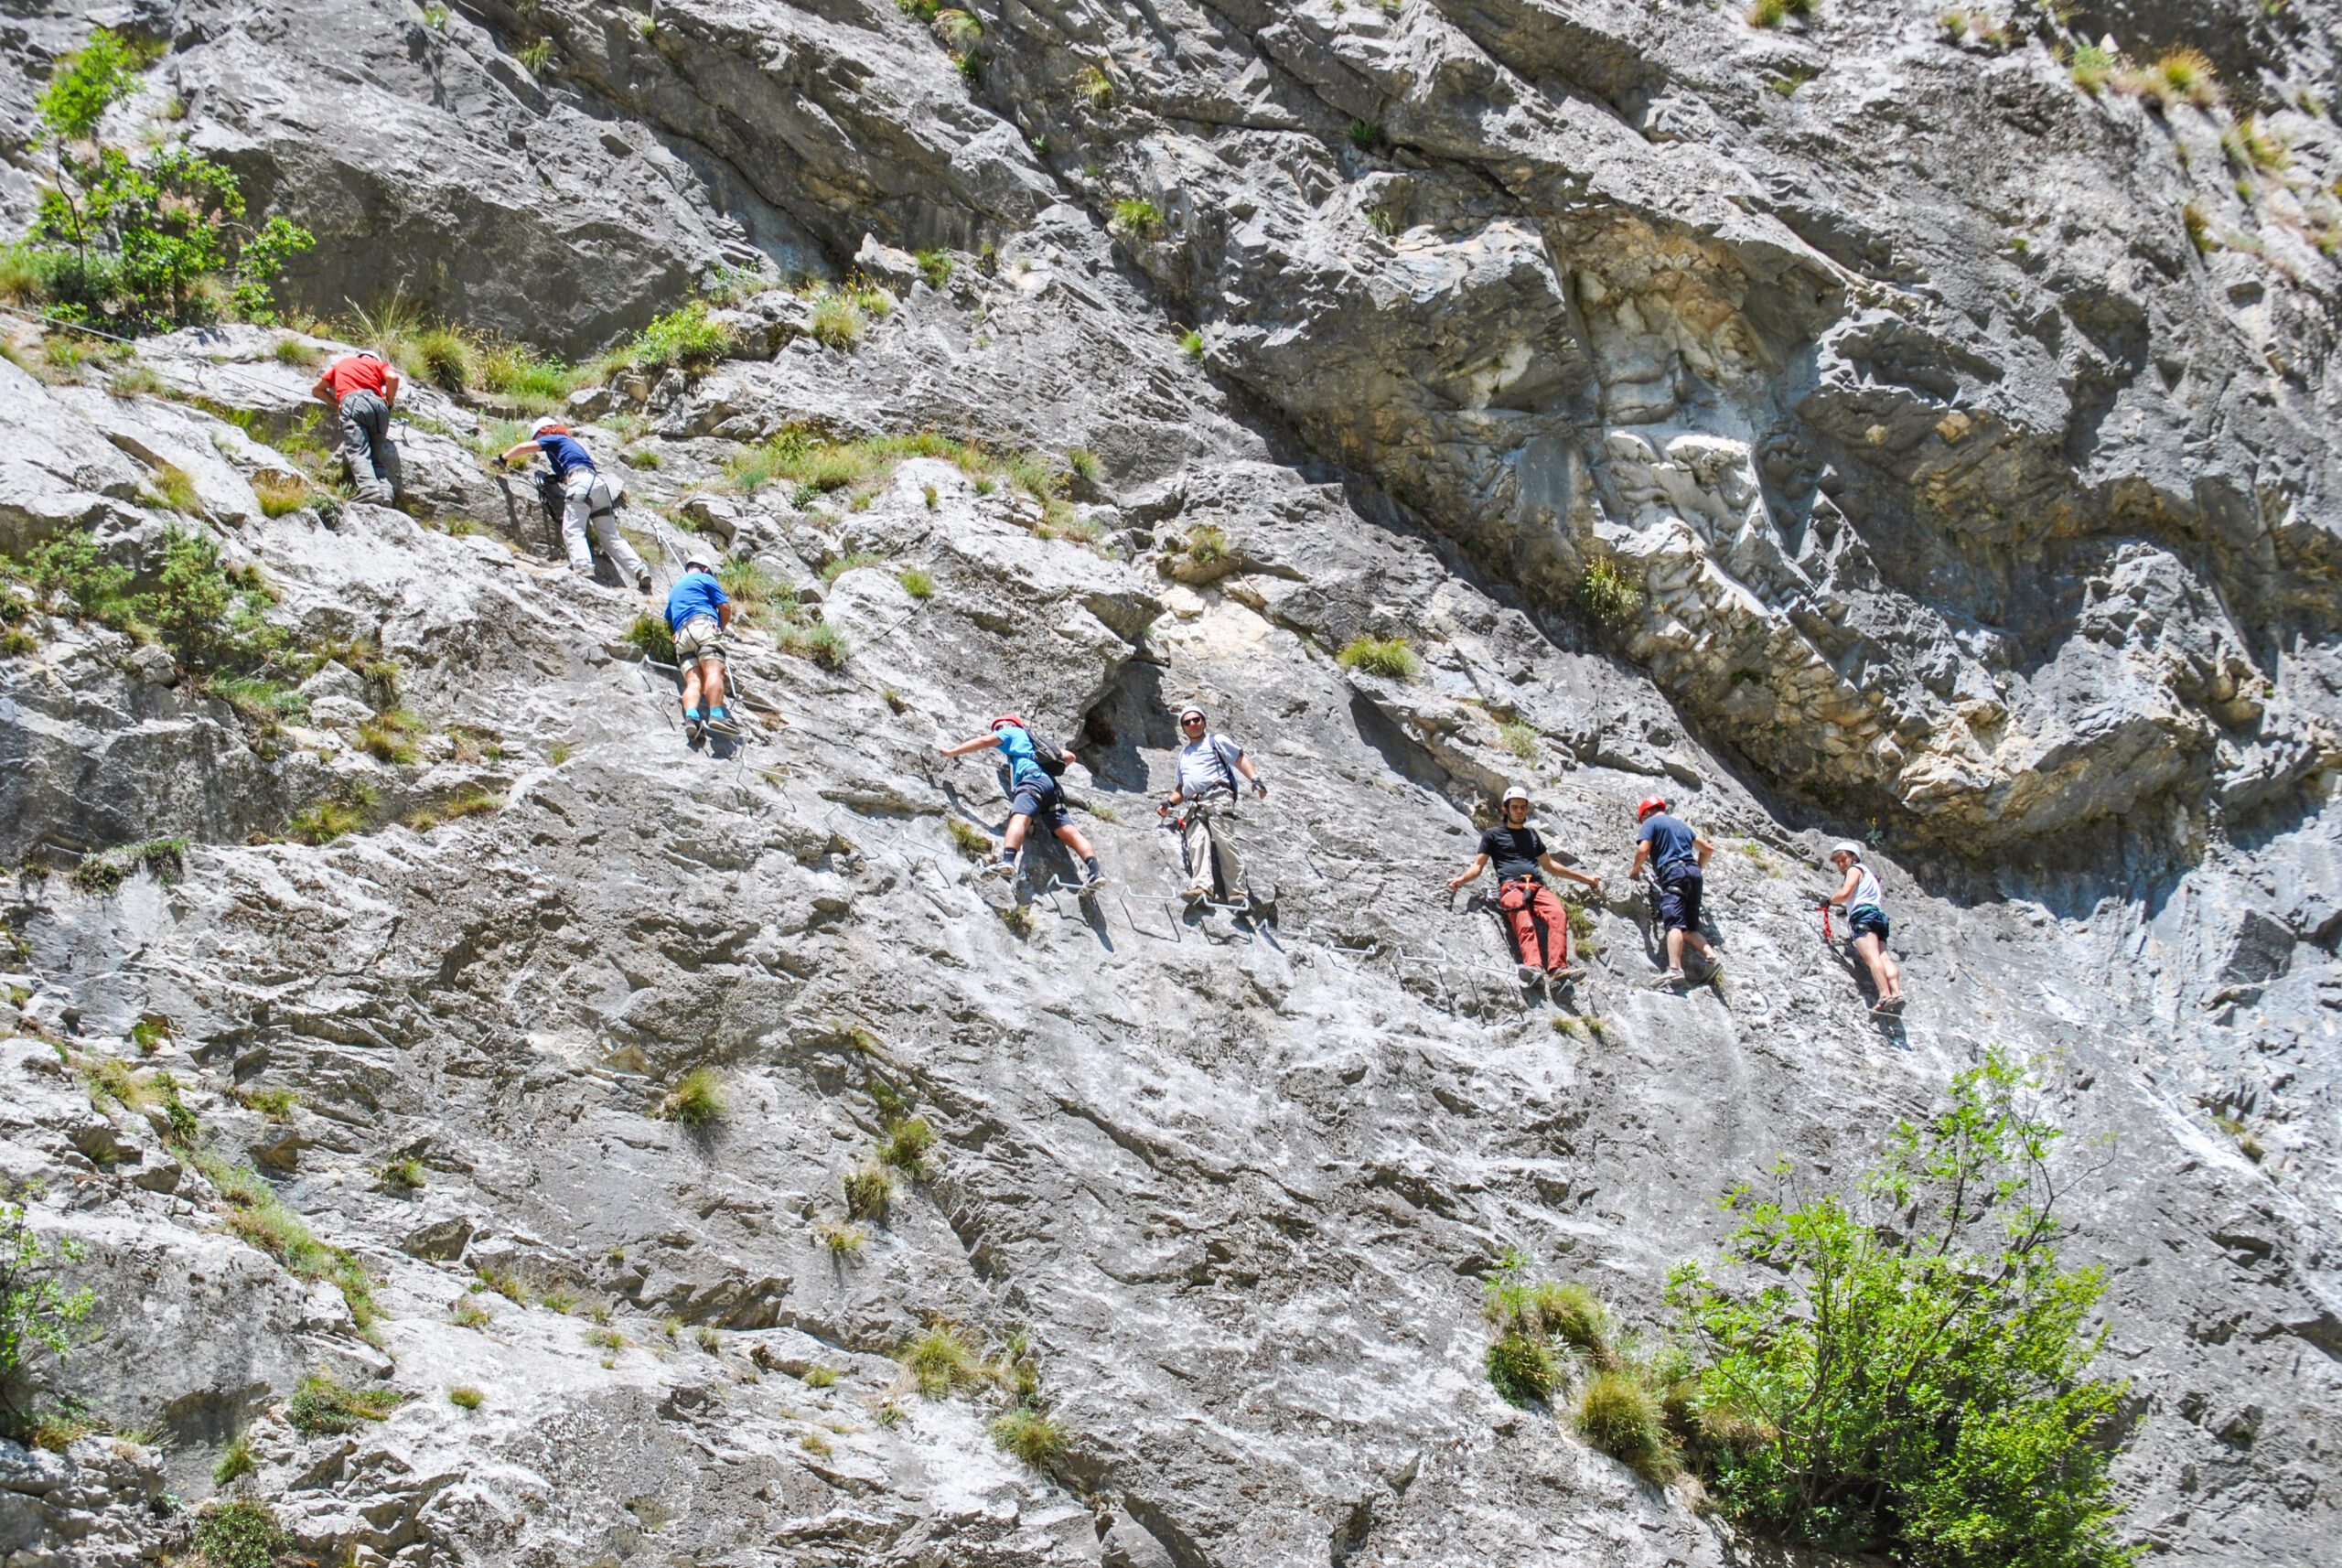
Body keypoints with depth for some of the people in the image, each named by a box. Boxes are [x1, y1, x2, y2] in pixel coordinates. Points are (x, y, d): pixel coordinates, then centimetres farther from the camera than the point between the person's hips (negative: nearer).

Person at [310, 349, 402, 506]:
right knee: (378, 456, 3)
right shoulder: (377, 364, 31)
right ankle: (386, 491, -23)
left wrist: (337, 404, 41)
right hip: (377, 403, 1)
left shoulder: (341, 364, 37)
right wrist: (389, 403, 20)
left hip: (351, 402, -1)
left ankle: (369, 488, -42)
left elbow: (316, 389, 41)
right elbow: (393, 377, 9)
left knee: (358, 451, -18)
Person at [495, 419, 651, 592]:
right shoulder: (573, 442, 37)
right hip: (600, 483, 8)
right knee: (611, 537, 2)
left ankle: (584, 569, -43)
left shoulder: (553, 439, 15)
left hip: (581, 481, -7)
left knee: (572, 531, -18)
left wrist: (503, 460, 17)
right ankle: (641, 572, -13)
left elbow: (525, 448, 7)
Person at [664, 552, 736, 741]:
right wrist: (723, 627, 26)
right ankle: (716, 715, -44)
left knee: (694, 681, -12)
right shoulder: (705, 578, 16)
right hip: (703, 625, -6)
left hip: (681, 635, 6)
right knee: (714, 672, -22)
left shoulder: (675, 589, 35)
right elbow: (725, 608, 9)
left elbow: (669, 621, 39)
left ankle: (691, 717, -39)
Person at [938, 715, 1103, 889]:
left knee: (1019, 818, -29)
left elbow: (984, 741, 14)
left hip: (1034, 778, -7)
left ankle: (1008, 861, -55)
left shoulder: (1012, 732, 24)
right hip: (1051, 782, 7)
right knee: (1069, 832, -7)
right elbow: (1069, 756, 39)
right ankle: (1094, 872, -25)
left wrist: (951, 752, 18)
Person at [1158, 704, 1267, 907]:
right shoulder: (1184, 754, 34)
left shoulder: (1215, 741, 16)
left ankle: (1237, 892, -26)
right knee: (1197, 842, -21)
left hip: (1217, 797, -5)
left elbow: (1240, 759, 7)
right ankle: (1201, 886, -40)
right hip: (1194, 805, 5)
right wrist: (1169, 802, 19)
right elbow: (1182, 786, 37)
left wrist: (1254, 779, -9)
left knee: (1224, 842, -20)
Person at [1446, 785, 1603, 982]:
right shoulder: (1493, 834, 20)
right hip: (1511, 886, -4)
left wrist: (1584, 878, 40)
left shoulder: (1531, 834, 33)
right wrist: (1461, 879, -10)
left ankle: (1557, 968, -46)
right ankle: (1534, 967, -60)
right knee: (1525, 924, -37)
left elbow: (1549, 864, 39)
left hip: (1537, 886, 4)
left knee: (1558, 914, -32)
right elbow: (1478, 865, 13)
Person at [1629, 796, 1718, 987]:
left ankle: (1674, 969, -36)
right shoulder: (1680, 824, 29)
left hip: (1673, 873, -7)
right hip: (1693, 874, 7)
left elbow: (1643, 850, -7)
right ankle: (1711, 957, -12)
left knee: (1674, 923, -20)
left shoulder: (1651, 823, 8)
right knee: (1689, 926, 10)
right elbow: (1708, 848, 32)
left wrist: (1635, 870, 10)